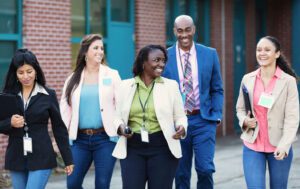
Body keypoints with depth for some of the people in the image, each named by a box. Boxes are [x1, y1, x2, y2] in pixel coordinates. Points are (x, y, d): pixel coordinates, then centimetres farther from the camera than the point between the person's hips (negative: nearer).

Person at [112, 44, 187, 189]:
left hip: (162, 147, 0)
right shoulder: (125, 86, 6)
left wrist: (181, 128, -15)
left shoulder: (171, 85, 4)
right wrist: (120, 128, -12)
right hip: (132, 148, 0)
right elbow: (117, 116, 10)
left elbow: (180, 116, 6)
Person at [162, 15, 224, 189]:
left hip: (203, 120, 0)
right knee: (181, 173, 6)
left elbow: (217, 89, 8)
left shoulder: (210, 54, 4)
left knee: (205, 168, -10)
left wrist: (216, 116, -3)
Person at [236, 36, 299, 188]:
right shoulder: (247, 79, 3)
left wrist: (284, 145, -19)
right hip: (252, 147, 2)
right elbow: (240, 108, 15)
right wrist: (244, 120, -8)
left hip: (279, 147, -2)